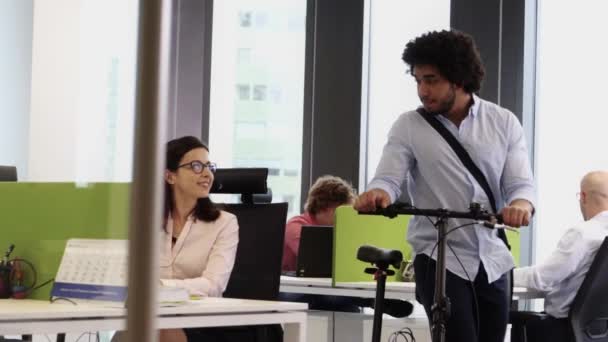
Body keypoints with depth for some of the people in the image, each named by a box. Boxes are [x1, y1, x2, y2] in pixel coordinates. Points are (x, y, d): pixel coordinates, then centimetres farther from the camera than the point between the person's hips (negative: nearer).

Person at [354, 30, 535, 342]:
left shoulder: (504, 123, 4)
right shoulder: (409, 126, -1)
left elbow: (521, 183, -2)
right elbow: (389, 178, -9)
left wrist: (521, 204, -26)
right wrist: (377, 193, -34)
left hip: (493, 260, 3)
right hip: (440, 260, -3)